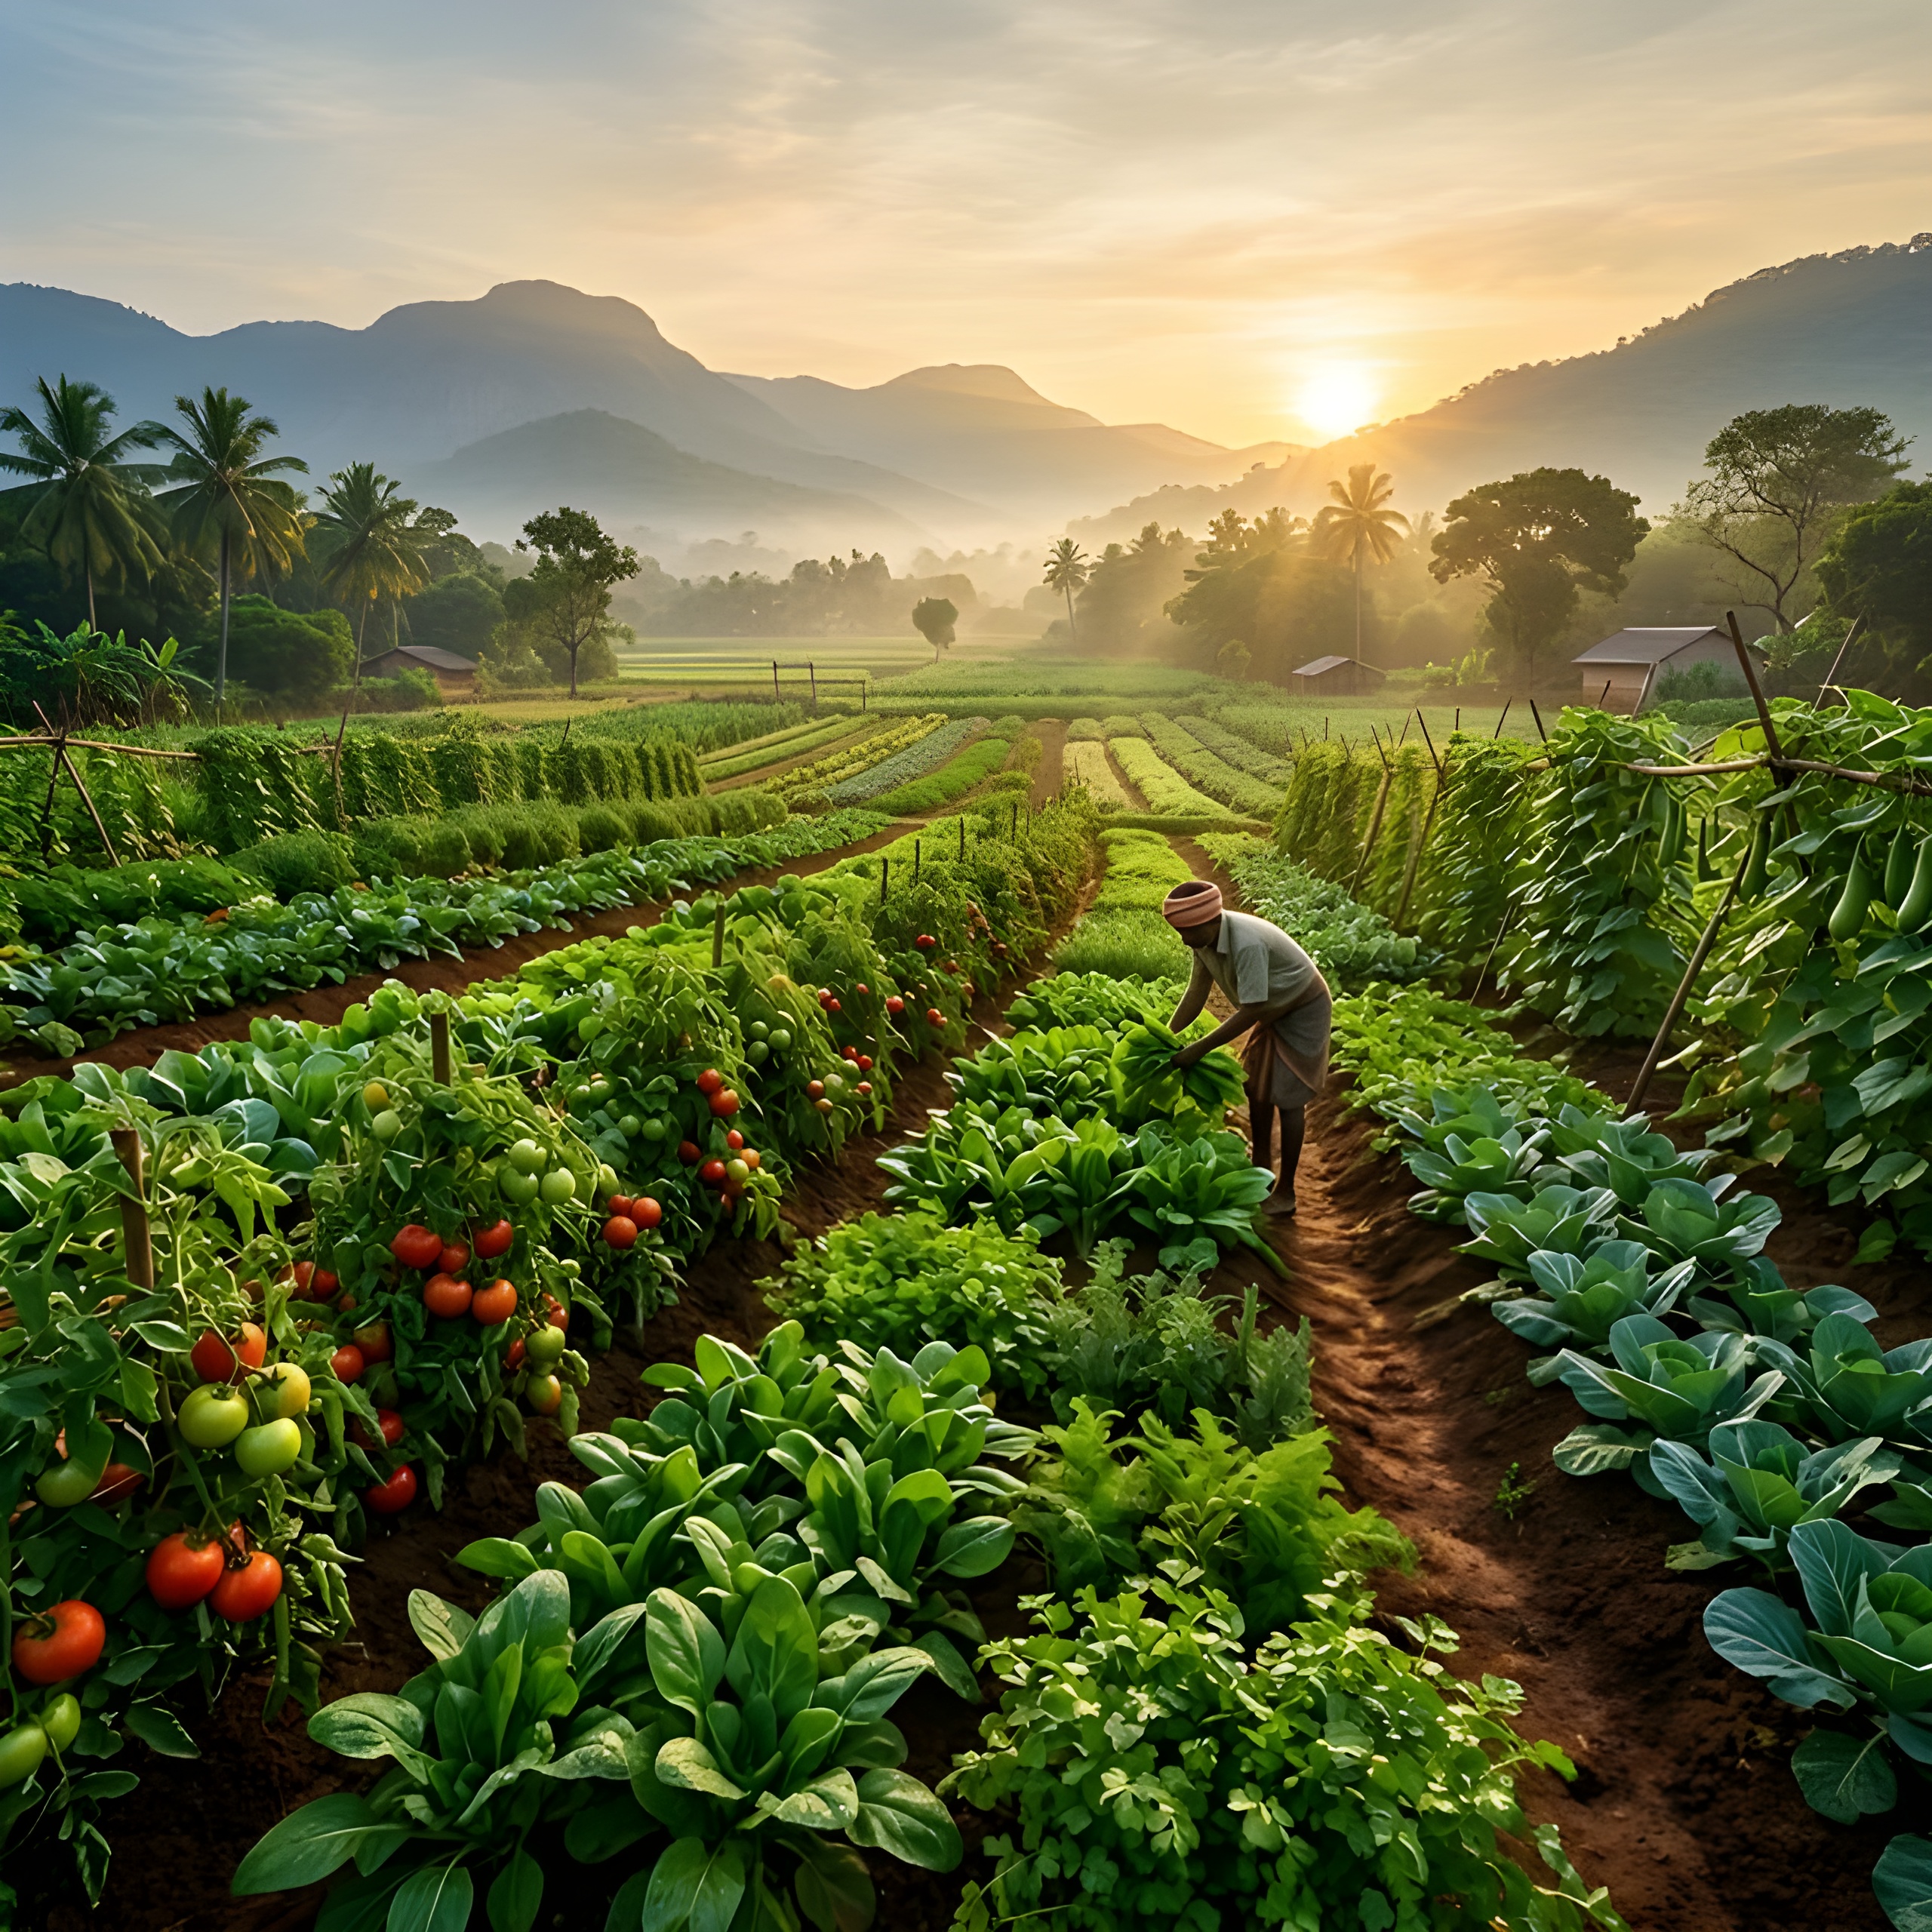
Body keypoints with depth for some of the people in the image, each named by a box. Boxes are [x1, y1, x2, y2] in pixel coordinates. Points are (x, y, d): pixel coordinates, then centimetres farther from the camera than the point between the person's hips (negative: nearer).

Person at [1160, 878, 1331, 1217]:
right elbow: (1197, 991, -4)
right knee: (1257, 1088, 15)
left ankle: (1285, 1193, 7)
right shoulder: (1205, 938, -14)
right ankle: (1261, 1168, 31)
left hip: (1304, 1011, -8)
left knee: (1287, 1099, -4)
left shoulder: (1247, 944, -39)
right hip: (1274, 1009, 8)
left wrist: (1198, 1049, -30)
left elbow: (1250, 1013, -34)